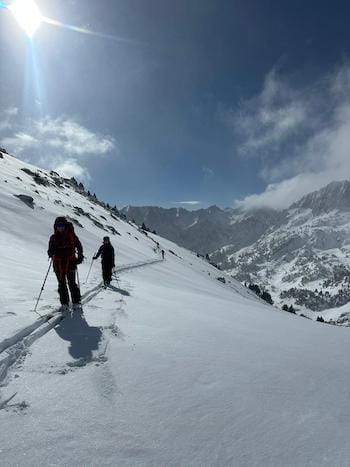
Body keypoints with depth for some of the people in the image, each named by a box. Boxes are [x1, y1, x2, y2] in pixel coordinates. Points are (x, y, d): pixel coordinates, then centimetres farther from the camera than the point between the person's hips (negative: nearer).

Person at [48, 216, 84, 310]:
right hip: (58, 263, 3)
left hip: (70, 262, -3)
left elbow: (79, 246, 2)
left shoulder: (71, 235, -1)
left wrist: (80, 257, -9)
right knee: (61, 284, 6)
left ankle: (76, 301, 9)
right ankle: (64, 303, 14)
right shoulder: (53, 238, 6)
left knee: (72, 283, -2)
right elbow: (51, 249, 11)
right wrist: (51, 253, -12)